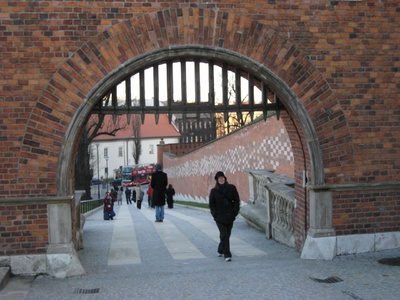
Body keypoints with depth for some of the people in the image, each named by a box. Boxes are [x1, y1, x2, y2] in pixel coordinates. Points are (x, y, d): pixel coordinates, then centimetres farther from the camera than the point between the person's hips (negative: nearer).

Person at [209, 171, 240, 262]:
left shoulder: (231, 188, 4)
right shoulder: (214, 191, 2)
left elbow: (236, 201, 6)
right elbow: (211, 204, 5)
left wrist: (235, 212, -4)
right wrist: (215, 214, -8)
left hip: (230, 216, 2)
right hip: (220, 217, -2)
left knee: (227, 234, 10)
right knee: (224, 235, -11)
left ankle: (220, 250, 34)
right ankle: (227, 254, -9)